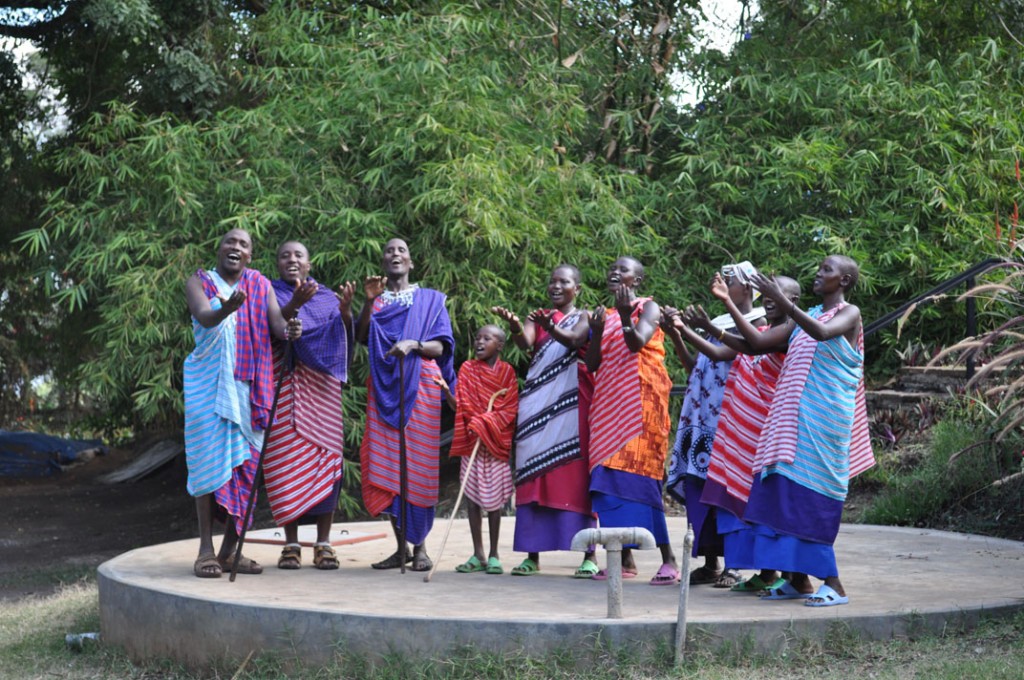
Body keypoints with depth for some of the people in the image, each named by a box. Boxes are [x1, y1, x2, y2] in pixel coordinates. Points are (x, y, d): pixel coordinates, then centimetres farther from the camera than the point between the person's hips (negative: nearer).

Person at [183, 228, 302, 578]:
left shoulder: (260, 285, 10)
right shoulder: (199, 282, 2)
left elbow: (276, 322, -5)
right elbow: (204, 317, -18)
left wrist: (289, 330, -29)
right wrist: (227, 308, -40)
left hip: (249, 384, 3)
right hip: (209, 382, -3)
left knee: (246, 462, 1)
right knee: (211, 458, -9)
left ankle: (231, 548, 7)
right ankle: (206, 549, -8)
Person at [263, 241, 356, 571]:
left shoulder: (327, 298, 14)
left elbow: (342, 339, 3)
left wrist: (345, 310, -16)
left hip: (320, 390, 2)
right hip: (284, 387, -2)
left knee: (325, 457, -4)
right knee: (287, 461, -5)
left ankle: (323, 543, 0)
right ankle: (291, 544, -1)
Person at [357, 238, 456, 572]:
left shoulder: (430, 299, 11)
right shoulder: (377, 299, 16)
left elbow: (441, 346, 2)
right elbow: (360, 336, 0)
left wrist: (414, 344, -16)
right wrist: (369, 301, -13)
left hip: (420, 387, -2)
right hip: (384, 386, 2)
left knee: (419, 463, -7)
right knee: (385, 464, -4)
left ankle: (420, 546, -2)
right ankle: (401, 546, 4)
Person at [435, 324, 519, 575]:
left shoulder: (506, 371, 2)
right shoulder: (467, 369, 7)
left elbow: (509, 408, -4)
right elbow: (460, 407, 3)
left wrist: (486, 424, -16)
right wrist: (445, 391, -14)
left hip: (496, 440, -2)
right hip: (471, 441, 2)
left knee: (494, 496, 0)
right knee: (472, 494, 2)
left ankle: (493, 555, 8)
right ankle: (478, 554, 9)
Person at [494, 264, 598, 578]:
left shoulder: (584, 317, 7)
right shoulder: (537, 316, 15)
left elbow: (574, 340, -14)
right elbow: (525, 344, -5)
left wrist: (549, 327, -33)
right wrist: (514, 325, -27)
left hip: (571, 401, -3)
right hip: (538, 402, 3)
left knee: (575, 472, -7)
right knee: (535, 472, -1)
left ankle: (589, 555, -7)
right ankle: (532, 554, 2)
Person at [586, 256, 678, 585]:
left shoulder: (648, 307, 3)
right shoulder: (606, 314, 18)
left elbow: (637, 344, -15)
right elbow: (592, 364, 10)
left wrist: (625, 315, -26)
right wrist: (597, 332, -5)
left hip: (639, 398, -6)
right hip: (609, 400, 6)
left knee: (638, 471, -14)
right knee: (611, 472, 0)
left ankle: (668, 558, -13)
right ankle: (625, 558, 3)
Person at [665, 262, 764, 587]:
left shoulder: (756, 322, -4)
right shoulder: (722, 322, 19)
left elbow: (720, 354, -16)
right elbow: (695, 364, 18)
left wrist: (685, 329, -17)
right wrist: (674, 334, 9)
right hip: (704, 414, 7)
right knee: (699, 482, 4)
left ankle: (733, 563, -3)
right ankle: (710, 562, 9)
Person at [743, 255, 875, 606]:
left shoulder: (849, 314, -2)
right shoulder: (810, 315, 19)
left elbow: (822, 333, -25)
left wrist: (782, 300, -29)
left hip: (824, 417, -7)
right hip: (795, 417, 7)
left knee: (813, 496, -10)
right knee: (787, 491, 3)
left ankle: (833, 584, -6)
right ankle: (798, 580, 8)